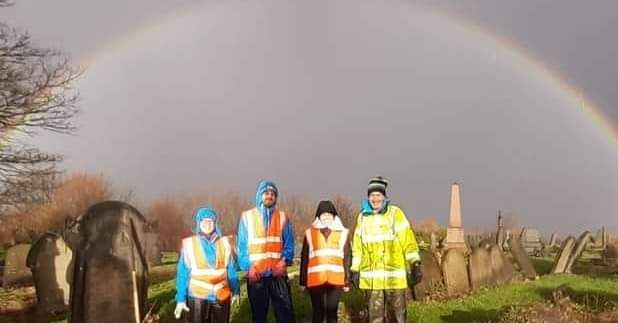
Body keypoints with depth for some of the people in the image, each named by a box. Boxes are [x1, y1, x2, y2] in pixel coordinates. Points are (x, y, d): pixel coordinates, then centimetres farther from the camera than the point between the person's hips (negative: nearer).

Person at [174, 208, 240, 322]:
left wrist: (235, 291, 9)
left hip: (221, 297, 2)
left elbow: (231, 269, 8)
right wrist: (181, 298, -4)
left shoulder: (224, 243, 2)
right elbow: (182, 273, -2)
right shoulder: (189, 244, -4)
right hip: (197, 297, -2)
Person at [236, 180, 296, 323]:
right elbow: (241, 245, 2)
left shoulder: (282, 217, 6)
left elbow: (289, 243, 5)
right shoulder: (247, 216, 3)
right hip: (256, 275, 0)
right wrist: (248, 267, -9)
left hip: (278, 274, 0)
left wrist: (285, 260, -13)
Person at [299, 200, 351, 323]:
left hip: (335, 280, 0)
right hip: (315, 280, 0)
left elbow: (347, 258, 7)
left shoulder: (342, 232, 6)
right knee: (318, 312, 5)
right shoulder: (310, 233, 5)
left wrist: (347, 281, 4)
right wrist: (303, 281, 5)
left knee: (332, 312, 5)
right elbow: (304, 258, 7)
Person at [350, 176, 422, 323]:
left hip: (394, 276, -3)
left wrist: (415, 265, -10)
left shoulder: (395, 213, -1)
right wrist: (355, 269, 15)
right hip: (371, 278, 3)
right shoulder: (363, 216, 10)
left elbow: (408, 241, -3)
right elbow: (357, 246, 16)